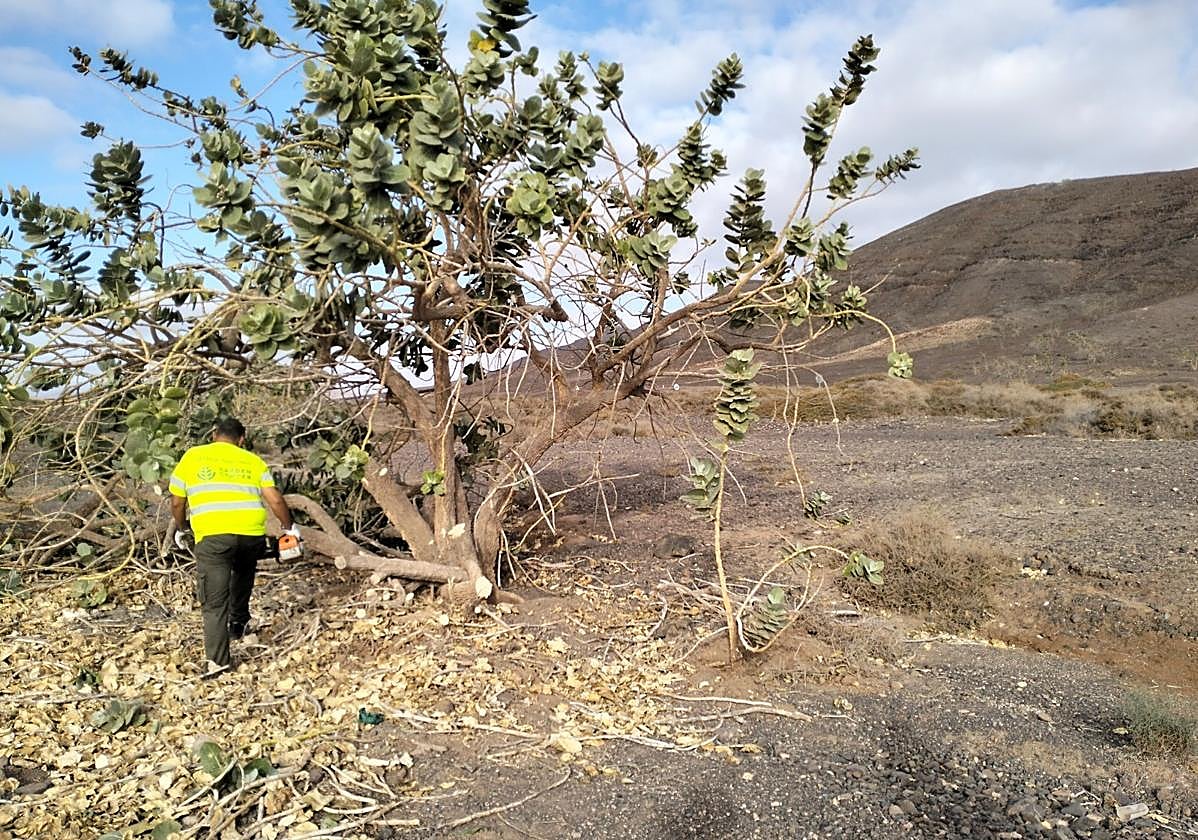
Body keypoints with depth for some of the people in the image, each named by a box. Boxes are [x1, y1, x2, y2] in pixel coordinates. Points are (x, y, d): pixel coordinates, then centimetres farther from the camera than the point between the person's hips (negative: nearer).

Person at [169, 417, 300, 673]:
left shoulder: (192, 457, 16)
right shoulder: (253, 461, 17)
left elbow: (177, 503, 19)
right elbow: (275, 500, 10)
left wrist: (182, 529, 38)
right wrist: (290, 527, 26)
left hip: (212, 535, -2)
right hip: (251, 533, 2)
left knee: (214, 602, 2)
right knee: (243, 575, 32)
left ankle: (217, 661, -4)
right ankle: (237, 624, 41)